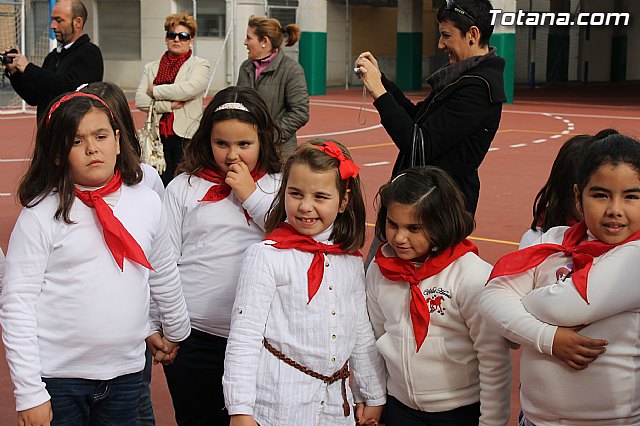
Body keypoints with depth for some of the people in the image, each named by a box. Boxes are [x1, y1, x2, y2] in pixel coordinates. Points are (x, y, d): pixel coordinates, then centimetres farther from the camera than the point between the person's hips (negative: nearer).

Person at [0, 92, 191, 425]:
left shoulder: (147, 203, 2)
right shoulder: (41, 215, -9)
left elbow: (164, 278, 17)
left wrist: (176, 332, 28)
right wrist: (29, 393, -12)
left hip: (125, 372, 3)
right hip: (57, 377, -3)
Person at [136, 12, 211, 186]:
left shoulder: (200, 65, 4)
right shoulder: (151, 68, 15)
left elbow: (189, 88, -16)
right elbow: (140, 100, 2)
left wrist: (155, 91, -5)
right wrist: (169, 105, -10)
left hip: (186, 137, -3)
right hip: (158, 137, 3)